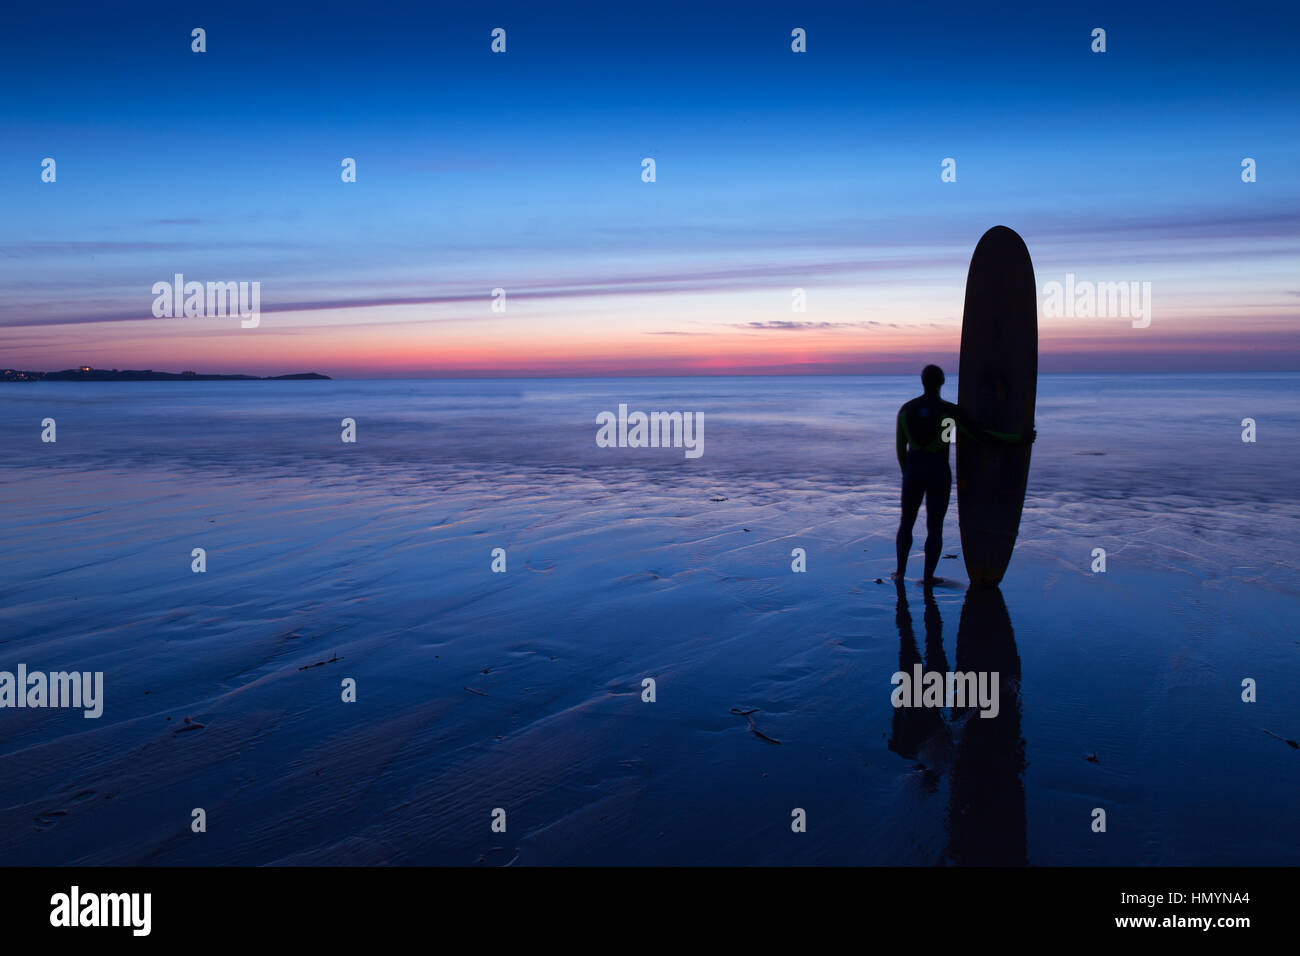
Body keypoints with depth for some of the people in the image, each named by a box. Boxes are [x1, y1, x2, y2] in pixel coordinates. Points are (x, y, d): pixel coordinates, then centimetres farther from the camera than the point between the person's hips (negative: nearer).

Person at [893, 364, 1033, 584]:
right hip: (939, 475, -2)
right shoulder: (949, 410, -14)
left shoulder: (906, 409, -3)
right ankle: (928, 577, 17)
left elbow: (900, 447, 5)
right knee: (935, 527, 11)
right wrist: (1019, 439, -6)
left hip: (913, 472, 2)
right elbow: (979, 435, -15)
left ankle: (900, 571, 24)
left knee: (906, 522, 20)